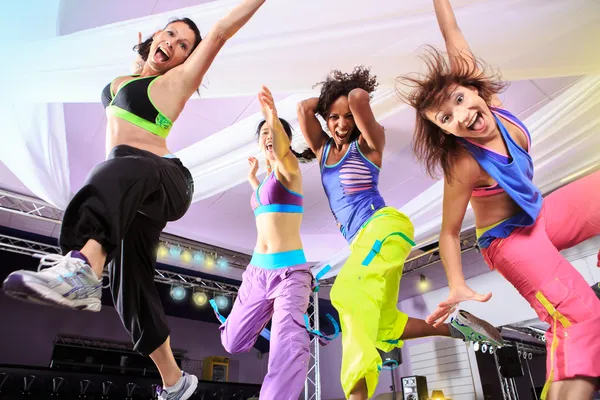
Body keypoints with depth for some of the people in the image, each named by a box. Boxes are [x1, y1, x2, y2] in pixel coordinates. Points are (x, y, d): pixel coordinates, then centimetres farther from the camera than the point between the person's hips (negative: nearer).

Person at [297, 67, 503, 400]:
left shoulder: (367, 145, 4)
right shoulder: (322, 149, 21)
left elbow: (359, 98, -11)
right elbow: (303, 109, 10)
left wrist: (352, 97, 10)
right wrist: (330, 99, 22)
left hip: (383, 224, -7)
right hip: (362, 241, 8)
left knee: (349, 292, -33)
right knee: (379, 326, 5)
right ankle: (454, 326, 14)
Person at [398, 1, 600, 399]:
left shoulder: (487, 99, -17)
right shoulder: (464, 164, -31)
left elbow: (454, 37, -10)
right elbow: (449, 232, -23)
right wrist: (457, 286, -31)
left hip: (543, 215, 8)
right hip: (511, 240, -8)